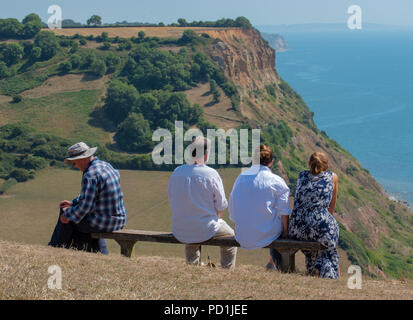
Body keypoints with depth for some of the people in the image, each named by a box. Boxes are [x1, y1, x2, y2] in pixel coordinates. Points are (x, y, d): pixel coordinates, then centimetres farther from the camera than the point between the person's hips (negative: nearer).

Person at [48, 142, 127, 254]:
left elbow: (85, 206, -21)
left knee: (67, 219, 10)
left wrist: (68, 214, -7)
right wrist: (73, 203, 21)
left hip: (103, 223, -9)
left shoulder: (90, 175, -20)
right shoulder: (106, 166, 10)